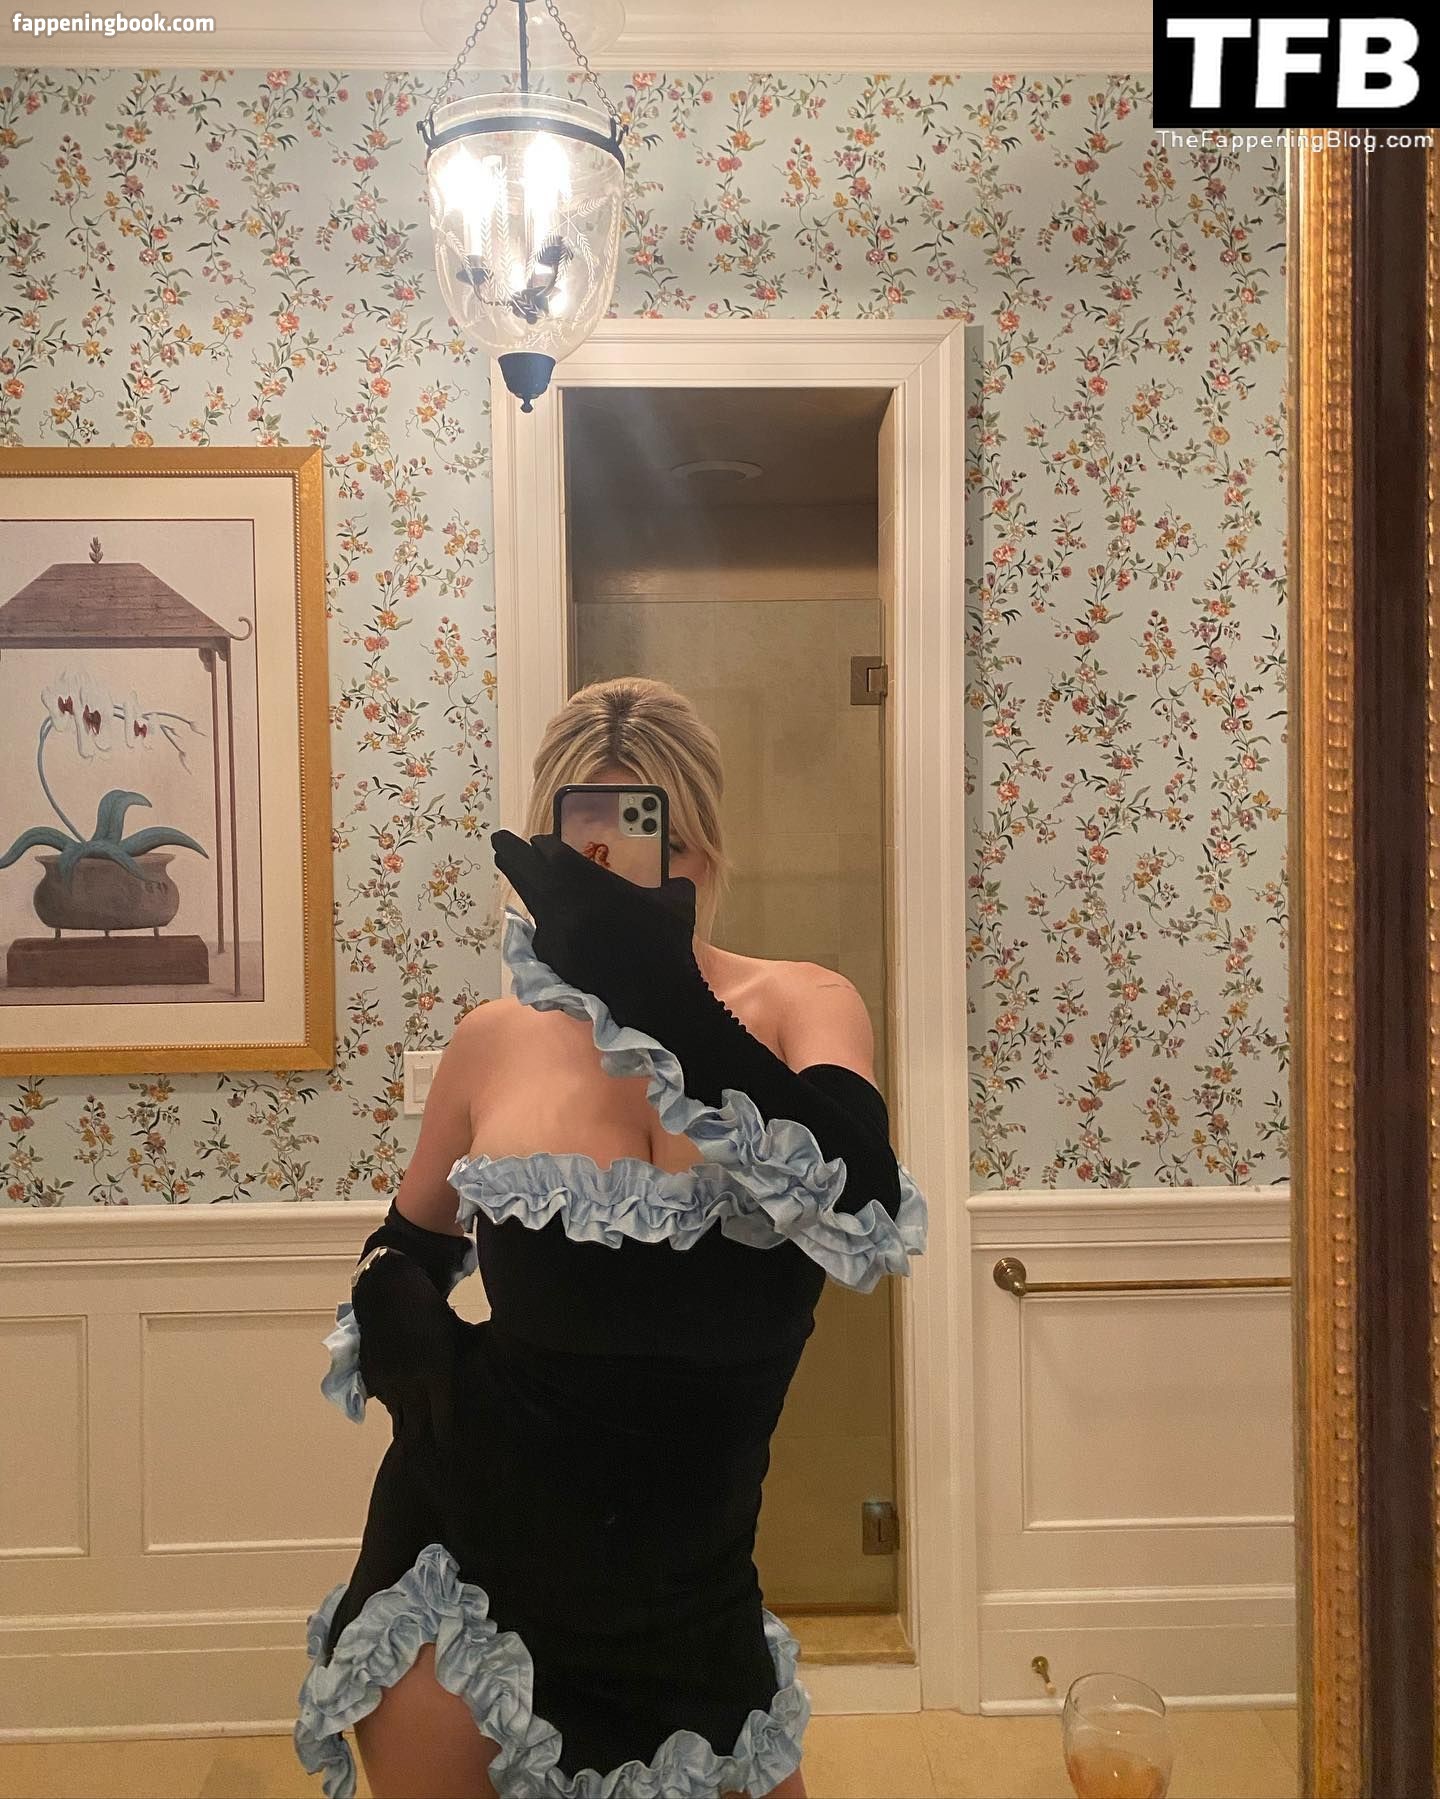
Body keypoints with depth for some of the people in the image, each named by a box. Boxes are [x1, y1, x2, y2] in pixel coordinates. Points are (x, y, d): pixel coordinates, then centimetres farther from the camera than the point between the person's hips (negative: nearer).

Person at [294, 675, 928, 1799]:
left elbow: (867, 1220, -31)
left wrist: (658, 994, -39)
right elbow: (399, 1264, 10)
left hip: (688, 1601, 0)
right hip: (459, 1576, 1)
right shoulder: (497, 1045, -7)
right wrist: (423, 1367, -11)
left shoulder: (800, 1009, -11)